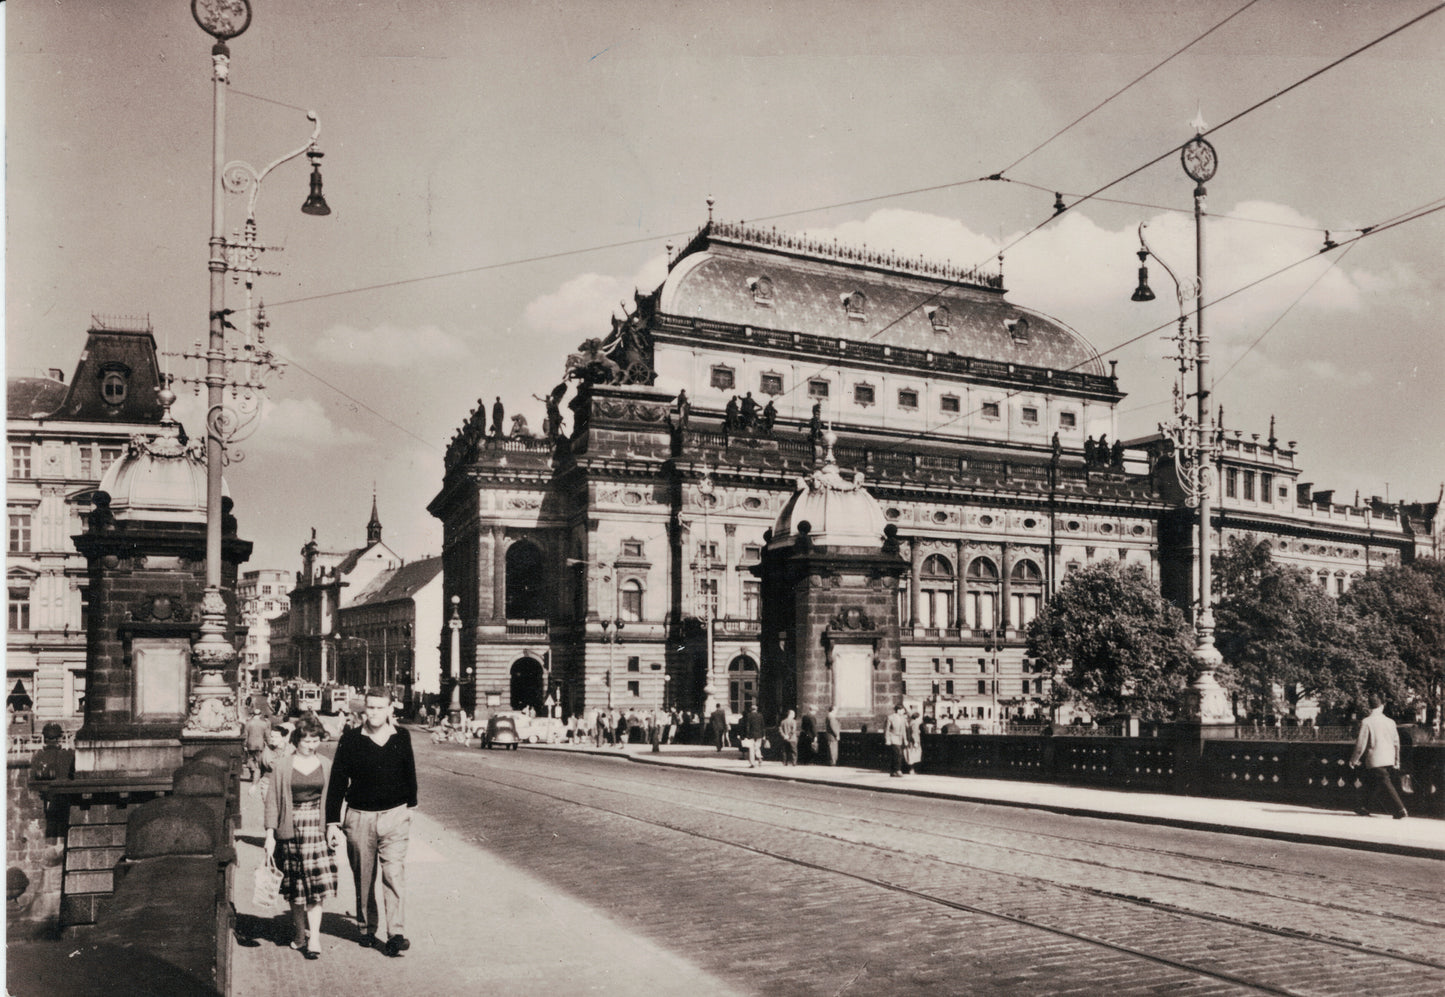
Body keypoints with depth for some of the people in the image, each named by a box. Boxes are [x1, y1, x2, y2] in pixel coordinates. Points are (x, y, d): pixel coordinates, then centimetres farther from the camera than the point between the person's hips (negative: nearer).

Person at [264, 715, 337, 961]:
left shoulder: (325, 766, 6)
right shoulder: (283, 765, -1)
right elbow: (272, 800, 1)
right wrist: (270, 833, -4)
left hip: (318, 827, 1)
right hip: (290, 828, -1)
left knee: (316, 884, -7)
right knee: (295, 886, 7)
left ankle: (313, 936, -5)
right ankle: (300, 933, 20)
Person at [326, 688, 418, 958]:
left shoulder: (402, 737, 1)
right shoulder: (350, 740, -4)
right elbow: (337, 782, -2)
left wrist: (410, 805, 21)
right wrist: (332, 822, -4)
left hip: (395, 816, 0)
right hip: (360, 817, 0)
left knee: (395, 875, -8)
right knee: (363, 879, 10)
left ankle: (396, 934, -8)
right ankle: (368, 928, 26)